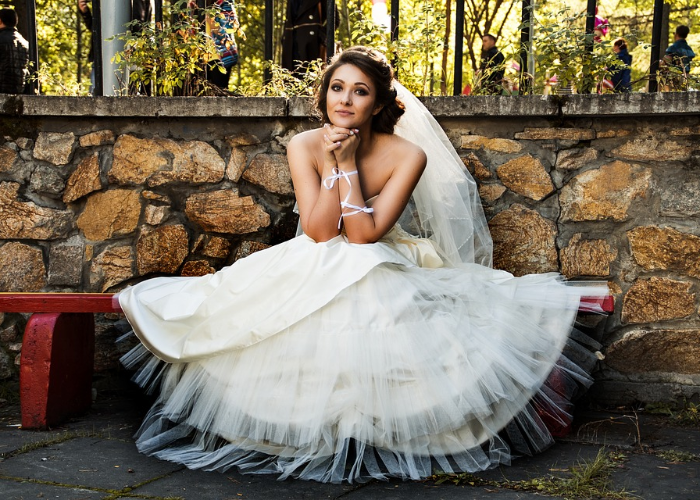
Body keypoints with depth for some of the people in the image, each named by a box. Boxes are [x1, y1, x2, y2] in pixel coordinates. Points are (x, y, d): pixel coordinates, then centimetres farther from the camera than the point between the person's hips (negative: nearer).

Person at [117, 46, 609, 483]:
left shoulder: (407, 155, -14)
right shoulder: (305, 146, -7)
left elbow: (363, 234, -20)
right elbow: (318, 232, -15)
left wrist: (348, 164, -22)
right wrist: (331, 163, -23)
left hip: (385, 276, -2)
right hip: (314, 274, 2)